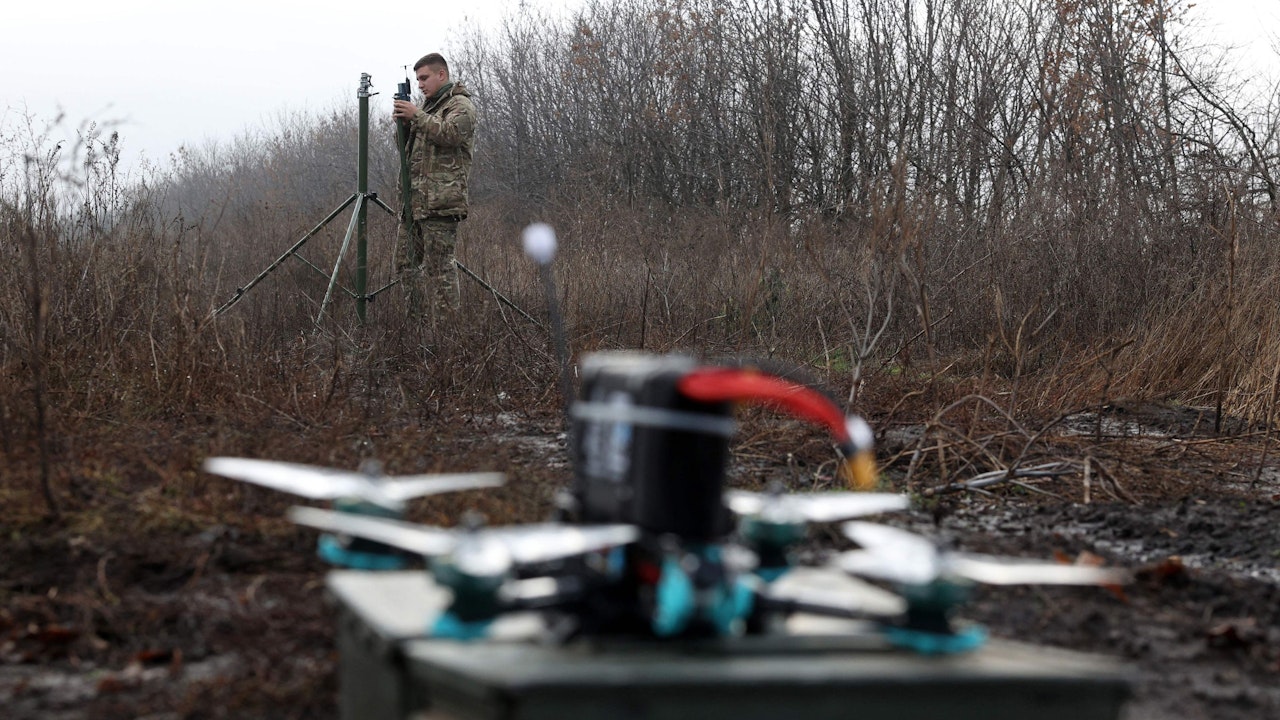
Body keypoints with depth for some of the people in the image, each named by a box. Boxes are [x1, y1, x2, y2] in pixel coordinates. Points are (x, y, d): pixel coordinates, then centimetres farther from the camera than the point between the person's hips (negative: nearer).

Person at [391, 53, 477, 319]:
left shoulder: (461, 105, -1)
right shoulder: (428, 106, 24)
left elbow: (451, 133, -21)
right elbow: (407, 149, 26)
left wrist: (417, 116, -15)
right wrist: (403, 123, 7)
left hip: (440, 201, -9)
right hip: (414, 198, 9)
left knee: (439, 267, -10)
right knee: (405, 262, 8)